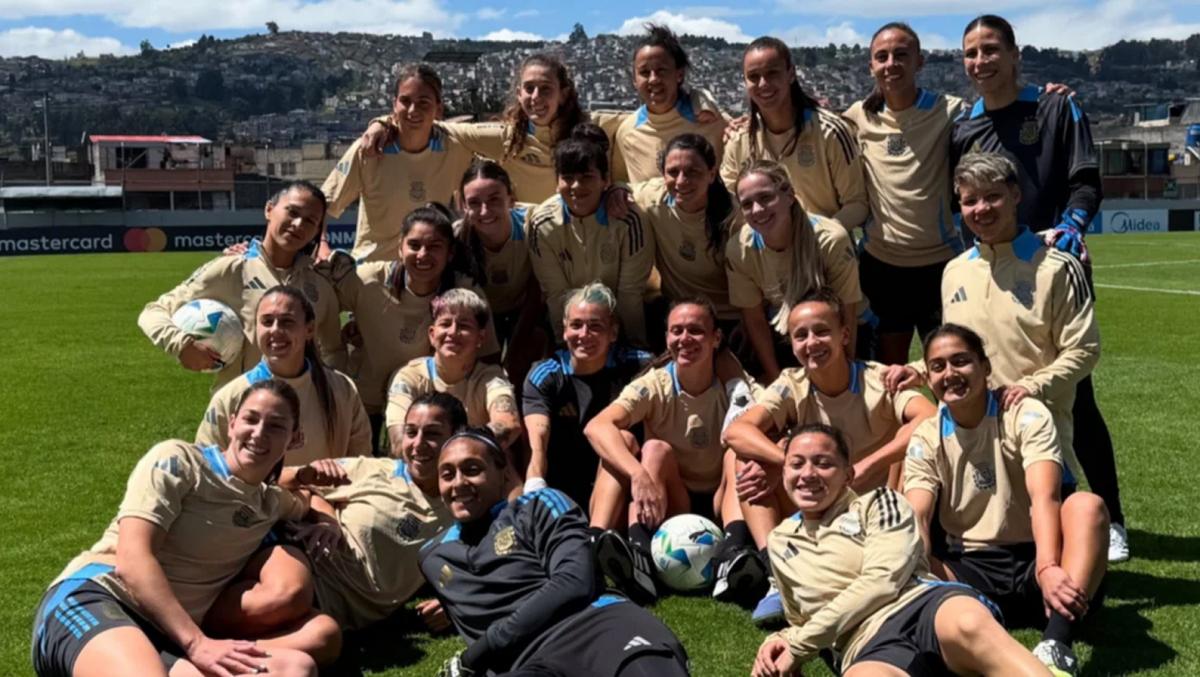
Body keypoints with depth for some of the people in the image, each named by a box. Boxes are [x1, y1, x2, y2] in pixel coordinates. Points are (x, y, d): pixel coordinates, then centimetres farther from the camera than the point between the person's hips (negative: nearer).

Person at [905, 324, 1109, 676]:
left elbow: (1044, 497, -22)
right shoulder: (925, 440, 2)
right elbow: (916, 519, -12)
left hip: (1033, 559, -1)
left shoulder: (1027, 415, -6)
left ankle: (1056, 645, -44)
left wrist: (1047, 568, -41)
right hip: (969, 571, 1)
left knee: (1086, 505, -30)